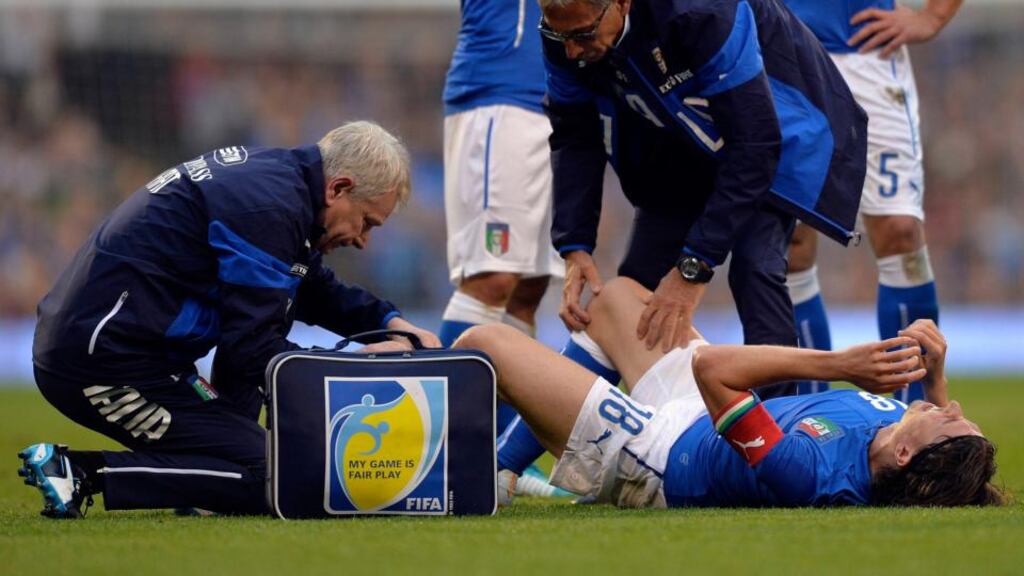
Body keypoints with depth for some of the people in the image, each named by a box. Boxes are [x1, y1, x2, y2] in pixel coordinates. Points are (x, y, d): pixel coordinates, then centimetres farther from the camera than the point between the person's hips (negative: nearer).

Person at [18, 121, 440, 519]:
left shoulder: (270, 170, 15)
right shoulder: (270, 208, -15)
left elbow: (314, 289, 32)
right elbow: (252, 349, -16)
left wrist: (388, 321, 19)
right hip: (106, 362, -11)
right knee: (264, 478, -11)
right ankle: (80, 473, -13)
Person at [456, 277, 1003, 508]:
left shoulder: (814, 476, -49)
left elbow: (712, 368, -48)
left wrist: (836, 364, -52)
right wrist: (935, 372, -21)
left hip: (647, 450, -8)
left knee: (481, 342, 2)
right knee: (617, 293, 27)